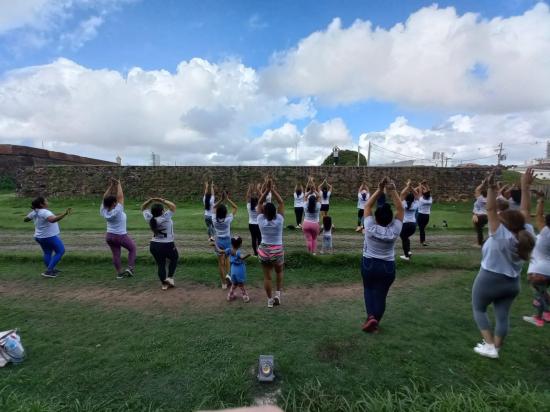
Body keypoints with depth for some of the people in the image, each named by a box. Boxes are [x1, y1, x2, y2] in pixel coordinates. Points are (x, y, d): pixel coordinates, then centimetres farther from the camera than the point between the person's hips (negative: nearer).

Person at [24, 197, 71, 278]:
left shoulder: (34, 212, 3)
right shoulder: (45, 212, -24)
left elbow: (25, 219, 20)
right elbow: (53, 220, -44)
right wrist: (64, 214, -51)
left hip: (39, 237, 9)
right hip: (50, 237, -9)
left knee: (47, 253, 20)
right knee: (60, 251, 3)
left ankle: (51, 270, 30)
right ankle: (48, 271, -2)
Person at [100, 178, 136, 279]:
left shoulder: (104, 211, -9)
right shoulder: (117, 211, -24)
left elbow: (105, 198, -3)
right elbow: (120, 196, -22)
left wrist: (111, 186, -3)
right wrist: (118, 185, -13)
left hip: (109, 236, 6)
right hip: (121, 236, -5)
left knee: (116, 254, 13)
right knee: (132, 248, 16)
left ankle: (119, 273, 20)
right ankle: (130, 267, 7)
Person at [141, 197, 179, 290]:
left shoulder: (149, 218, -6)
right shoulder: (165, 218, -21)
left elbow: (143, 208, 9)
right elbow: (173, 206, -23)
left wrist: (150, 200, -5)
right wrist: (163, 200, -20)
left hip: (154, 245, 5)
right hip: (167, 245, -5)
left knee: (160, 264, 15)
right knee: (174, 259, 22)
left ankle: (164, 284, 22)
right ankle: (170, 277, 14)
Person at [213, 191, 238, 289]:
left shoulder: (215, 220, -10)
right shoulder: (228, 219, -17)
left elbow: (214, 207, 7)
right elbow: (235, 207, -7)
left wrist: (221, 199, -1)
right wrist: (227, 199, -7)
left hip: (218, 242, 1)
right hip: (227, 241, -1)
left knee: (220, 262, 9)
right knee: (227, 258, 25)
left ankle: (224, 283, 15)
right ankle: (227, 274, 4)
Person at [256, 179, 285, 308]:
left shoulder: (261, 220, -10)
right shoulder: (279, 220, -13)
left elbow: (259, 203, -2)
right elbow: (281, 203, -7)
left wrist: (267, 190, -5)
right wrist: (273, 189, -7)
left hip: (264, 251, 1)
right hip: (277, 251, 0)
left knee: (267, 276, 11)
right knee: (279, 272, 26)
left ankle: (270, 300, 20)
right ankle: (278, 294, 17)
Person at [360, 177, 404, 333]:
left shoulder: (370, 228, -20)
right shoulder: (394, 231, -16)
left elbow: (367, 206, -12)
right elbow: (400, 209, -9)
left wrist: (379, 190, -15)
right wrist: (392, 191, -16)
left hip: (369, 264, 0)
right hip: (388, 267, 1)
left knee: (368, 289, 21)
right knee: (381, 294, 13)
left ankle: (371, 317, 2)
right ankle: (375, 322, 14)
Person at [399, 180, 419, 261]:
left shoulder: (404, 204, -9)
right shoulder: (415, 205, -2)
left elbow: (402, 193, -8)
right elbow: (416, 194, 5)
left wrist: (408, 186, -3)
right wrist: (411, 187, 0)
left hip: (405, 224, -4)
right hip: (413, 224, 4)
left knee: (404, 239, 11)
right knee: (406, 237, 29)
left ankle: (406, 256, 14)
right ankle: (408, 251, 22)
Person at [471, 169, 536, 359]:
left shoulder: (501, 236, -25)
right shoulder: (527, 235, -9)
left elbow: (491, 210, -32)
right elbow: (524, 210, -3)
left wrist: (491, 189, -38)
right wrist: (525, 186, -1)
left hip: (489, 280, -6)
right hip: (512, 282, 6)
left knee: (478, 309, 14)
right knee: (502, 316, 14)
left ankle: (489, 346, 10)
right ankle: (496, 348, 24)